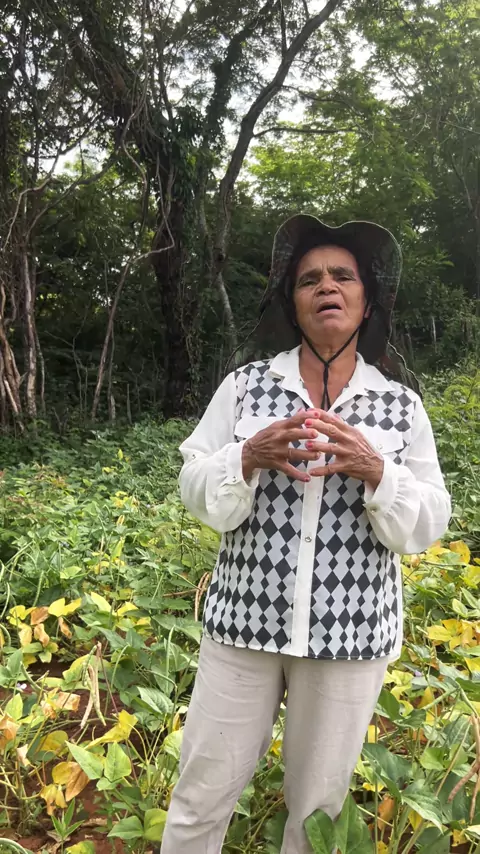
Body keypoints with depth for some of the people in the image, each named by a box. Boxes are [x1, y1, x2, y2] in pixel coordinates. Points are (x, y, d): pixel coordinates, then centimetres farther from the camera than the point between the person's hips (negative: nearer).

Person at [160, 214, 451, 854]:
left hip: (352, 634, 1)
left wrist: (374, 470, -21)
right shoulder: (246, 385, -2)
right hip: (246, 619, 0)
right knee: (202, 794, 13)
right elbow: (195, 491, -1)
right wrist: (249, 457, -21)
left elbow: (426, 528, -2)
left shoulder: (401, 405, -1)